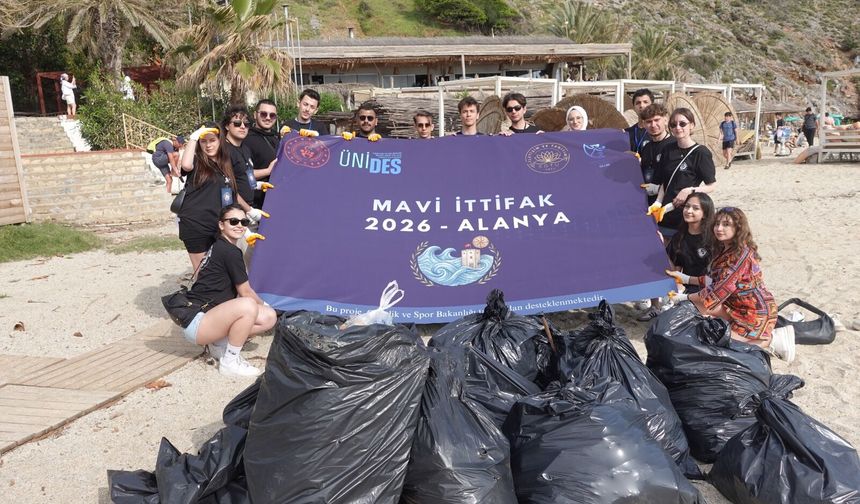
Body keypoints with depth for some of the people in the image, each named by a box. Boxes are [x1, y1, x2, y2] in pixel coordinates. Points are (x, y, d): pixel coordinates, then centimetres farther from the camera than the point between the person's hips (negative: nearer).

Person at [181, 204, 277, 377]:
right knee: (248, 306, -36)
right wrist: (263, 304, 11)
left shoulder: (217, 247, 15)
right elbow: (245, 293, -9)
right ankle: (229, 363, -17)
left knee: (269, 317, 1)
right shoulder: (230, 251, -15)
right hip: (195, 322, -9)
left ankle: (219, 343, 7)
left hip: (210, 315, 9)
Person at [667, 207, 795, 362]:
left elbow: (719, 290, -24)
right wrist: (685, 278, 6)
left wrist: (685, 297, -16)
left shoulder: (741, 254, -24)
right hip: (738, 306, 9)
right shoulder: (725, 250, 4)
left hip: (756, 313, -9)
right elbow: (715, 280, 10)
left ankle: (772, 340, -1)